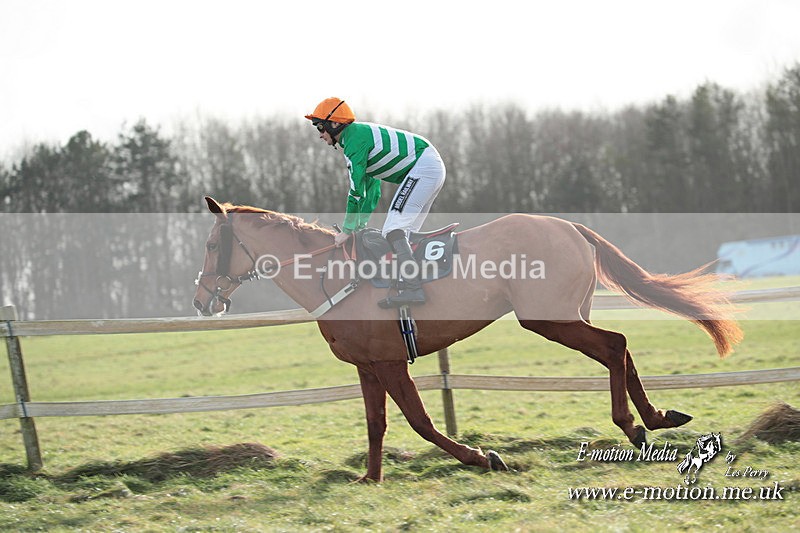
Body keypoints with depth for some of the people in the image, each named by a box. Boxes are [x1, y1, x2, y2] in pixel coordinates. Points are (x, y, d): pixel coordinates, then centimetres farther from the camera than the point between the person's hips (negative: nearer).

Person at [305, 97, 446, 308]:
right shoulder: (362, 133, 22)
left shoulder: (355, 138, -10)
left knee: (394, 230, -17)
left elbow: (356, 189, -12)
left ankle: (413, 290, -27)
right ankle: (409, 283, 8)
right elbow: (371, 186, 28)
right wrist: (360, 224, 25)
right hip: (435, 167, 11)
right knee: (399, 233, 12)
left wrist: (347, 230, -5)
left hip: (422, 167, -11)